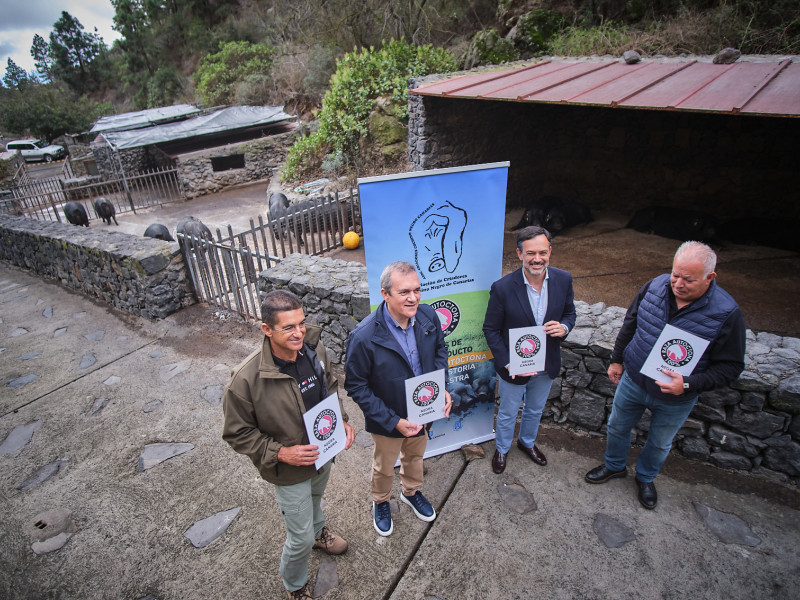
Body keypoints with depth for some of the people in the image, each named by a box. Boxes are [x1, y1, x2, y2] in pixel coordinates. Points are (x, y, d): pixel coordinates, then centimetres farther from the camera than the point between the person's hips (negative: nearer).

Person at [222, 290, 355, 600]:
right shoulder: (246, 379, -33)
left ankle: (318, 531, 69)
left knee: (315, 498, 35)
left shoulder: (314, 348, -18)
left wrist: (341, 421, -10)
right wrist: (280, 453, -27)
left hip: (323, 452, 5)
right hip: (290, 471, -5)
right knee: (301, 539, 13)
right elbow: (237, 433, -19)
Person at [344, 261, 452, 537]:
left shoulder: (428, 316, -18)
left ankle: (411, 492, 63)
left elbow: (440, 349, 2)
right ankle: (380, 503, 57)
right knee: (384, 467, 25)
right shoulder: (363, 337, -33)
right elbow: (356, 386, -22)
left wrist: (442, 388, -12)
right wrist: (393, 421, -25)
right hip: (389, 419, -4)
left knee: (415, 456, 32)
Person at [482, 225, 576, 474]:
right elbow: (491, 330, -15)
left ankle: (527, 442, 58)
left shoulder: (563, 280, -13)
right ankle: (502, 449, 48)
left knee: (535, 410, 28)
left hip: (547, 365, 4)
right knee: (507, 414, 20)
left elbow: (570, 312, 4)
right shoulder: (502, 288, -25)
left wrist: (564, 327, -20)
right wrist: (508, 363, -22)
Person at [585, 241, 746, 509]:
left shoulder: (727, 313, -24)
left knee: (659, 444, 23)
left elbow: (730, 366, -16)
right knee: (617, 427, 22)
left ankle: (645, 477, 53)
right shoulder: (654, 287, -16)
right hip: (632, 381, 2)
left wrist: (688, 384, -29)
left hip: (675, 400, -2)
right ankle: (614, 465, 51)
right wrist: (617, 359, 6)